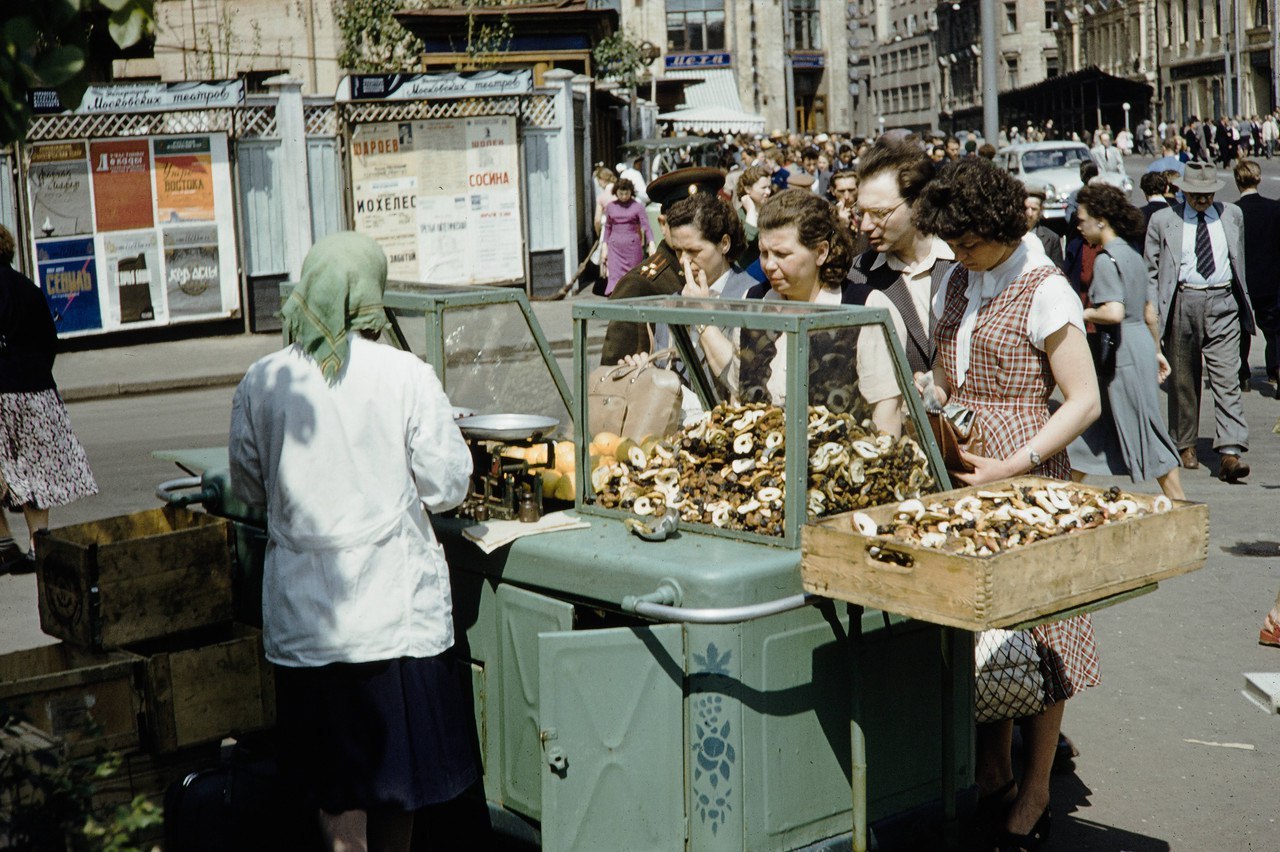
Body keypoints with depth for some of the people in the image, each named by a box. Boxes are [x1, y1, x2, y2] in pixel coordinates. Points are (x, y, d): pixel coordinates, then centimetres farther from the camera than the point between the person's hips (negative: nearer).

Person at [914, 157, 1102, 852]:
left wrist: (1010, 466, -20)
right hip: (961, 471, 7)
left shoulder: (1044, 292, -10)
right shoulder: (957, 286, 12)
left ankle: (1033, 796, 11)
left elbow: (1084, 402, -12)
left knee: (1032, 629, 0)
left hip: (1024, 475, -6)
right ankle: (991, 776, 21)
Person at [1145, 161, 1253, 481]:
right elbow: (1151, 271, 7)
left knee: (1227, 379, -10)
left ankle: (1230, 454, -17)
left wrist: (1243, 302, 18)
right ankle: (1185, 445, 24)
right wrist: (1153, 315, -1)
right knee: (1183, 381, 8)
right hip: (1182, 303, 0)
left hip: (1223, 303, 1)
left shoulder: (1232, 215, 12)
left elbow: (1240, 261, 21)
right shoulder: (1163, 221, 5)